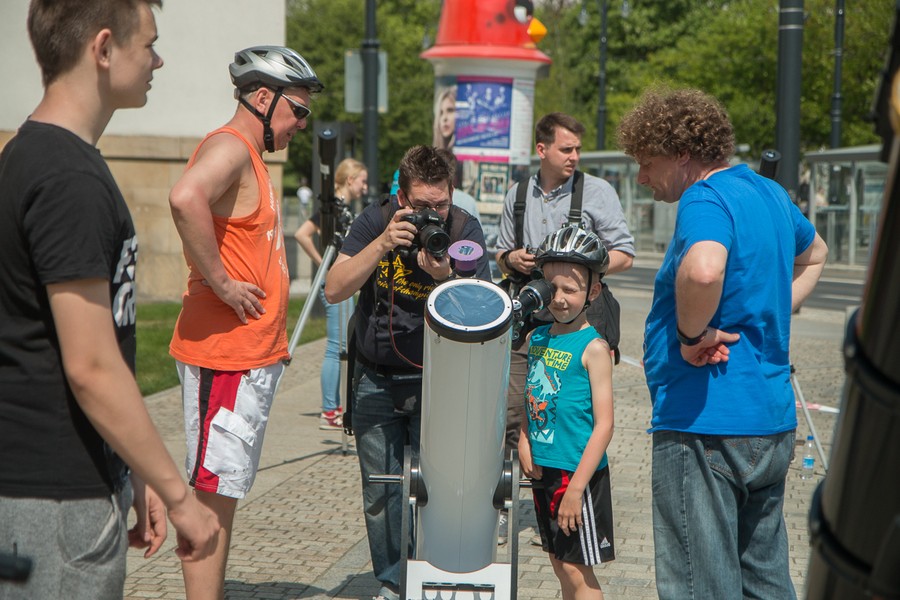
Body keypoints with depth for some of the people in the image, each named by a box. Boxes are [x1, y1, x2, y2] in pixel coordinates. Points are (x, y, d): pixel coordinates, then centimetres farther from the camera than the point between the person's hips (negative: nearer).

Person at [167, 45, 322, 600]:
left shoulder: (253, 158, 19)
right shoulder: (229, 147, -14)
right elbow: (186, 198, -36)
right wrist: (220, 282, -27)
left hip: (256, 354, 10)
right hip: (226, 355, -10)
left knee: (226, 491, 15)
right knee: (214, 492, -7)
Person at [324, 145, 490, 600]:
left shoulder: (464, 229, -10)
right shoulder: (375, 222, -9)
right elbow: (334, 290, -19)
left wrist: (446, 276, -32)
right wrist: (383, 244, -29)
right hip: (376, 379, 1)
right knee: (381, 490, 4)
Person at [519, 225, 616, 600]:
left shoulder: (593, 348, -14)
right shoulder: (535, 338, 7)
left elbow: (604, 425, -17)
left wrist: (576, 488, -20)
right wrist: (524, 445, 1)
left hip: (578, 473, -7)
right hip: (542, 470, 7)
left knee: (577, 570, -2)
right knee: (559, 565, 16)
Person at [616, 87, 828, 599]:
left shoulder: (705, 202, -16)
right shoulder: (770, 193, 13)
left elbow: (703, 269, -39)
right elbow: (815, 255, 33)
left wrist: (692, 334, -22)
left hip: (705, 422, -9)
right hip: (773, 420, 10)